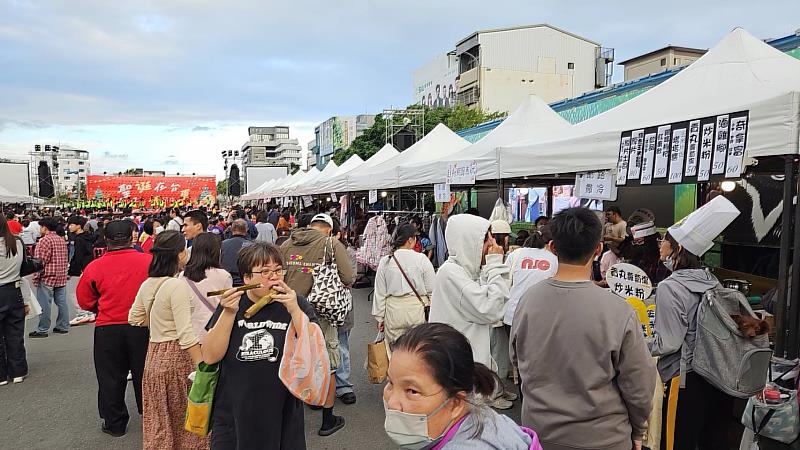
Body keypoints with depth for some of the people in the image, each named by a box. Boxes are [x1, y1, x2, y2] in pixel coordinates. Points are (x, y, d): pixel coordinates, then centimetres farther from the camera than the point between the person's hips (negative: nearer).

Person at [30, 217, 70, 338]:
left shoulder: (45, 240, -12)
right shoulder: (62, 240, 13)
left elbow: (41, 261, -14)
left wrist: (36, 277, -10)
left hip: (47, 278, -8)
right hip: (62, 277, 8)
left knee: (44, 305, -1)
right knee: (62, 302, 10)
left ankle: (43, 330, 3)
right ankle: (63, 326, 15)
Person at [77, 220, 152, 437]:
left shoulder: (94, 267, -9)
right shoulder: (148, 261, -12)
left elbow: (85, 301, 2)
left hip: (107, 328, 0)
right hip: (141, 327, 0)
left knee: (111, 378, 15)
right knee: (143, 374, 16)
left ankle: (114, 423, 26)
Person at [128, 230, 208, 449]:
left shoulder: (147, 284, 6)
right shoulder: (178, 285, -18)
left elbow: (135, 318, 19)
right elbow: (186, 334, -22)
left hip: (154, 354, 8)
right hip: (177, 357, -7)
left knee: (158, 422, 19)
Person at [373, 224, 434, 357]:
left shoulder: (385, 261, -2)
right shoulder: (422, 259, -8)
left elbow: (380, 293, 3)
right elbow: (432, 290, -3)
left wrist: (379, 317, 13)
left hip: (393, 311, 2)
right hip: (417, 309, -1)